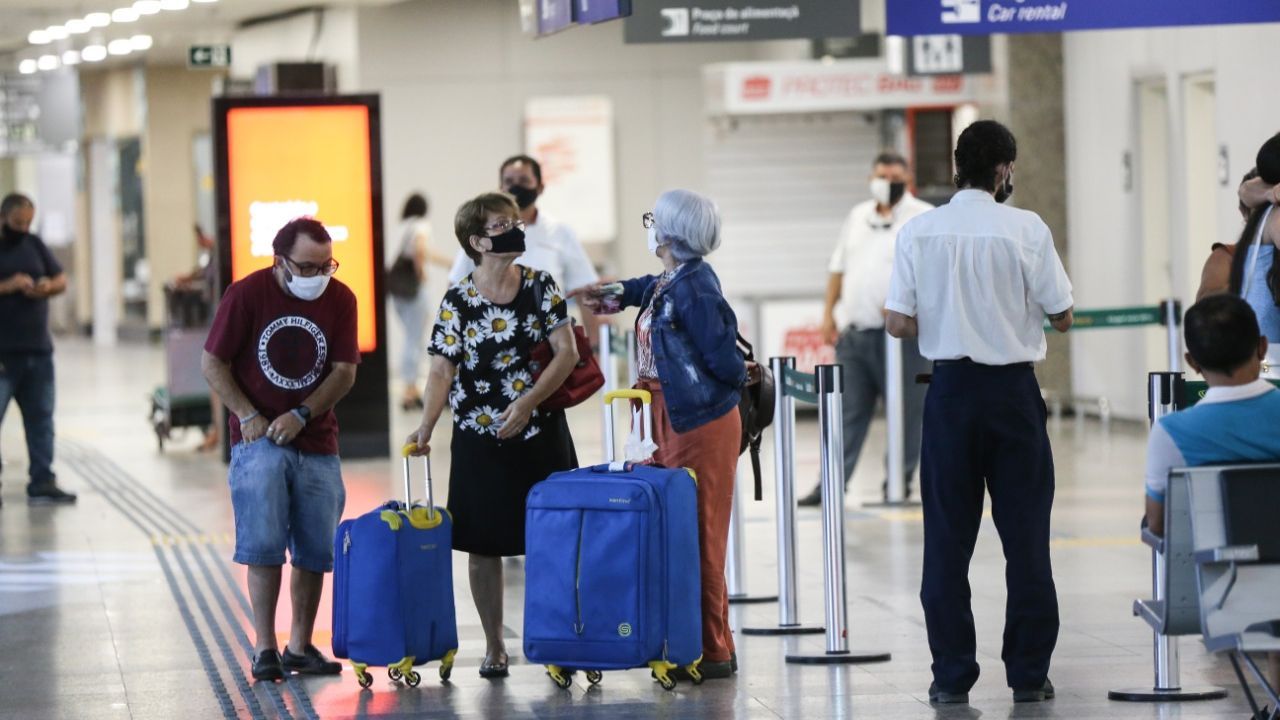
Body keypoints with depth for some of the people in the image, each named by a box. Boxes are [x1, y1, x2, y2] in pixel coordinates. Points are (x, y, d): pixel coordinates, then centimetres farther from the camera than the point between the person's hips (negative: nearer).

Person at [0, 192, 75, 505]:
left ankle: (42, 482, 14)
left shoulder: (34, 245, 12)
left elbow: (62, 280, 17)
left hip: (38, 350, 6)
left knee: (41, 418, 9)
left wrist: (49, 286, -5)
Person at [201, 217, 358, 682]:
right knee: (263, 546, -10)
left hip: (316, 443, 3)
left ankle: (301, 647, 15)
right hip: (259, 437, -3)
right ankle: (264, 649, -5)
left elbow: (345, 371, 0)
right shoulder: (247, 295, -6)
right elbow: (213, 363, -3)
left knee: (316, 551, 3)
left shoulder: (340, 299, 1)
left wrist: (301, 415, -12)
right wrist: (248, 416, -12)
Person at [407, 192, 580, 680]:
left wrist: (528, 402, -15)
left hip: (541, 434, 1)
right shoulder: (458, 302, -3)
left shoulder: (540, 287, 1)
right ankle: (494, 648, 11)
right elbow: (442, 371, -5)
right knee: (484, 545, 2)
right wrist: (426, 429, -18)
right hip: (480, 439, -1)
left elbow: (567, 352, -5)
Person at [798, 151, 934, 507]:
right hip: (854, 331, 5)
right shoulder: (858, 217, 18)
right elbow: (839, 267, 22)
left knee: (906, 410, 0)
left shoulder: (923, 218, -1)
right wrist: (828, 313, 14)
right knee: (847, 409, 5)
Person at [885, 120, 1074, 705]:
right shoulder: (1026, 229, -8)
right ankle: (1028, 673, 6)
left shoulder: (918, 232, -3)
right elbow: (1062, 317, -4)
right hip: (1013, 390, -2)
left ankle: (951, 675, 7)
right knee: (1025, 535, 5)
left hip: (950, 388, 2)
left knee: (947, 536, 7)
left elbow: (898, 324, -4)